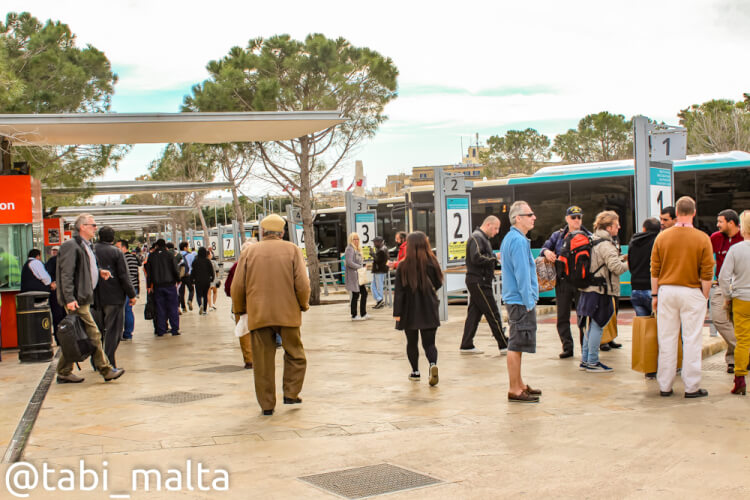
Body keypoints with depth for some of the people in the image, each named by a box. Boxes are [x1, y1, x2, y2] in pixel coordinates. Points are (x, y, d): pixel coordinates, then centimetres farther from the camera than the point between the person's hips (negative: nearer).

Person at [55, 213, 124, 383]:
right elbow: (66, 274, -18)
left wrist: (99, 271, 13)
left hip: (83, 298, 10)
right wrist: (69, 298, -23)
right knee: (93, 334, -7)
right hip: (77, 300, -10)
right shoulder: (71, 245, -12)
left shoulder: (85, 246, 20)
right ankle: (106, 370, -2)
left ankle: (64, 373, 17)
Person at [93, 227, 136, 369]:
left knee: (97, 330, 15)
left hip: (94, 297, 4)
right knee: (113, 330, 1)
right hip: (114, 297, -4)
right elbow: (124, 276, -9)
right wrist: (131, 294, -1)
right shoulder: (116, 252, -7)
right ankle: (109, 362, -3)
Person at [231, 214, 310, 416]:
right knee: (295, 354, 17)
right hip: (288, 314, -1)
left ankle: (267, 404, 10)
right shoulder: (292, 250, 1)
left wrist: (240, 309, 19)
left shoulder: (249, 252, 4)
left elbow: (237, 287, 4)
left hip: (258, 315, 1)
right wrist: (303, 304, 11)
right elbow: (303, 284, -6)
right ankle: (291, 394, 13)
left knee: (262, 361, 7)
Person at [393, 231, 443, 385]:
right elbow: (438, 284, 4)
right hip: (429, 310, 1)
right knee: (429, 342, 5)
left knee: (412, 342, 17)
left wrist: (397, 312, -8)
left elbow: (399, 291, -10)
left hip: (410, 310, -1)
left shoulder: (403, 266, -9)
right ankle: (433, 364, -21)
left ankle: (415, 372, 23)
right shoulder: (432, 263, -6)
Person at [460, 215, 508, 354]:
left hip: (479, 282, 10)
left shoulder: (483, 238, 20)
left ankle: (466, 345, 14)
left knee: (474, 313, 11)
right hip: (478, 282, -10)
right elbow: (477, 258, -24)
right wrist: (495, 257, -15)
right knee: (493, 314, -5)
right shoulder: (477, 238, -13)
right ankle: (504, 345, 1)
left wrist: (496, 261, 5)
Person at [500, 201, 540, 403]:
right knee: (516, 346, -6)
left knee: (516, 345, 16)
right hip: (521, 301, -11)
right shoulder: (519, 240, -16)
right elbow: (522, 274, -20)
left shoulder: (509, 238, 17)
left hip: (515, 299, 11)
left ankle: (519, 384, 26)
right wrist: (529, 302, -18)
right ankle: (515, 390, -2)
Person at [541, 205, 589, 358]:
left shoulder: (588, 236, 3)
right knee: (562, 316, 6)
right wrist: (546, 251, -12)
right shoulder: (558, 236, 10)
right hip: (563, 281, 3)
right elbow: (545, 247, 13)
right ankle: (567, 347, 16)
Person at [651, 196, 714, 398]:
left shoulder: (662, 237, 0)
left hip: (667, 291, 2)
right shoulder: (702, 238, -5)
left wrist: (655, 294, 11)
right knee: (692, 340, 3)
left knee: (666, 340, 7)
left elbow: (655, 270, 3)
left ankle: (665, 386, 13)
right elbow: (707, 273, -5)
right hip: (692, 292, -2)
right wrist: (704, 297, 4)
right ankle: (692, 387, 7)